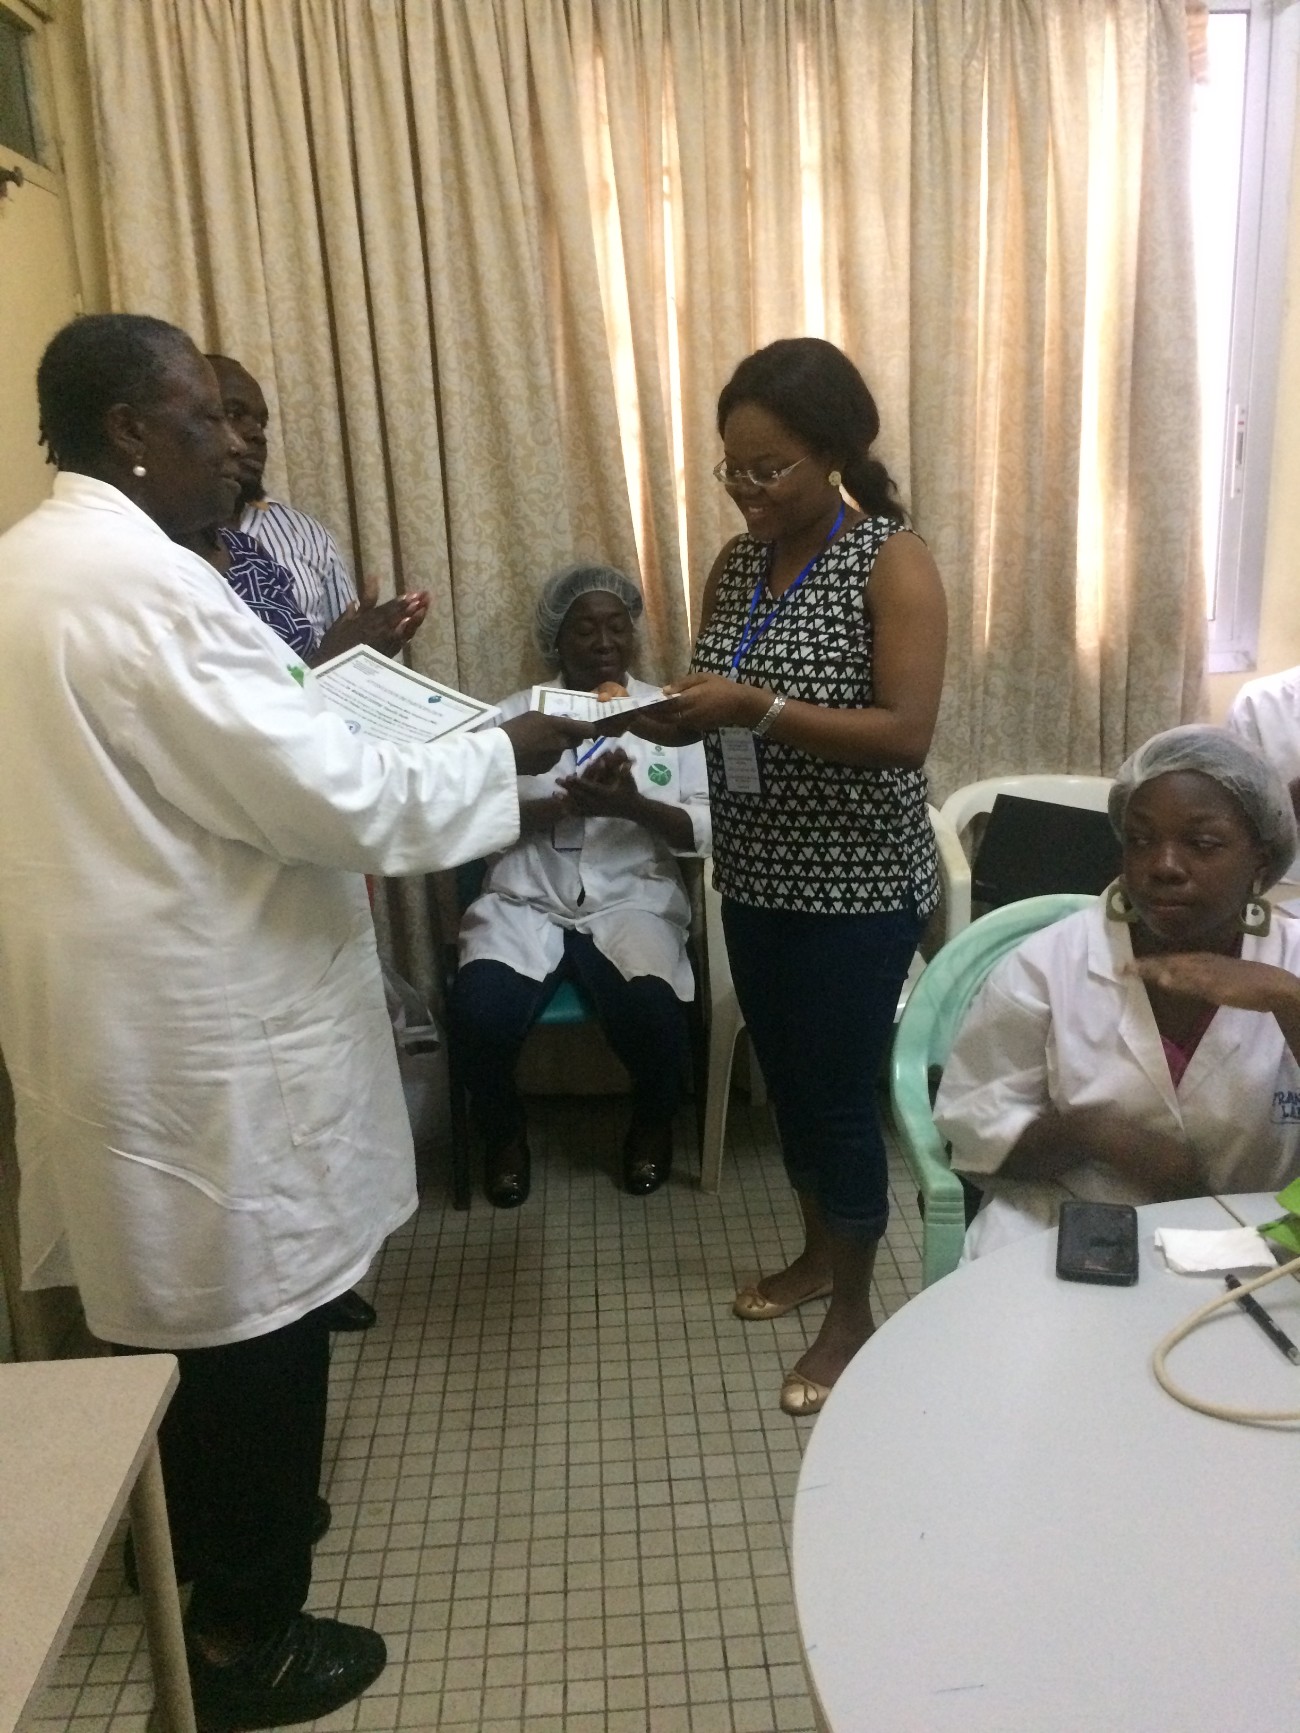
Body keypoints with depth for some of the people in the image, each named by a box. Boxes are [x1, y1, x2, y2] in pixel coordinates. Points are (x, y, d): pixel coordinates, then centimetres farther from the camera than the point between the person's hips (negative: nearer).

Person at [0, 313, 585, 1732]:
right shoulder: (139, 585, -23)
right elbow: (334, 797, -25)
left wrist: (315, 674, 16)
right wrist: (500, 754, -12)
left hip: (119, 1005, 10)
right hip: (199, 1031, -10)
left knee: (166, 1295, 25)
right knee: (247, 1318, 7)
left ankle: (186, 1540, 47)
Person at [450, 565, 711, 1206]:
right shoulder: (513, 715, 9)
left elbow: (706, 831, 1)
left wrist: (633, 806, -18)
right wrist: (571, 800, -17)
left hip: (633, 902, 0)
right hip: (525, 903, 1)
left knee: (650, 1011, -30)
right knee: (478, 1015, -27)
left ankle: (652, 1123, 7)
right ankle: (504, 1131, 7)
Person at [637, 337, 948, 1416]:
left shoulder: (895, 562, -14)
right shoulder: (737, 563, 7)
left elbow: (905, 732, -22)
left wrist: (757, 706, -28)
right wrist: (659, 712, -9)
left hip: (859, 886, -7)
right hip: (757, 874, 7)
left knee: (840, 1092, 4)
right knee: (786, 1076, 18)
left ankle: (855, 1309, 24)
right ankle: (820, 1254, 40)